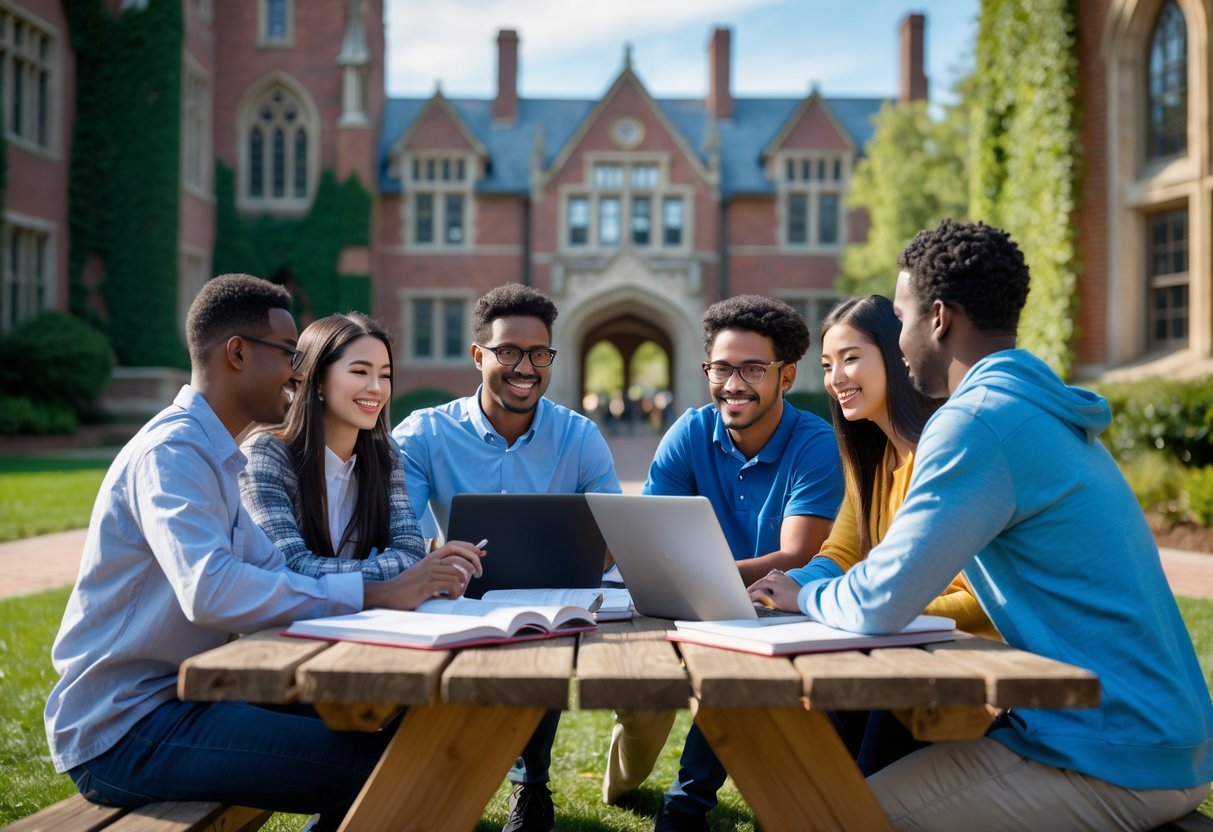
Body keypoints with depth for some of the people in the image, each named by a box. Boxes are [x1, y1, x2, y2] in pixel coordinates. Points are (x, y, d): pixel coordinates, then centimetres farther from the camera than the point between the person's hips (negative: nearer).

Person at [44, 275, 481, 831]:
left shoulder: (213, 453, 15)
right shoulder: (171, 451, -17)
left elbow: (271, 570, 7)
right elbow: (208, 590, -33)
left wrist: (409, 577, -5)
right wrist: (372, 595, -30)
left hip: (174, 697, 10)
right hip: (122, 730, -10)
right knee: (373, 763, -21)